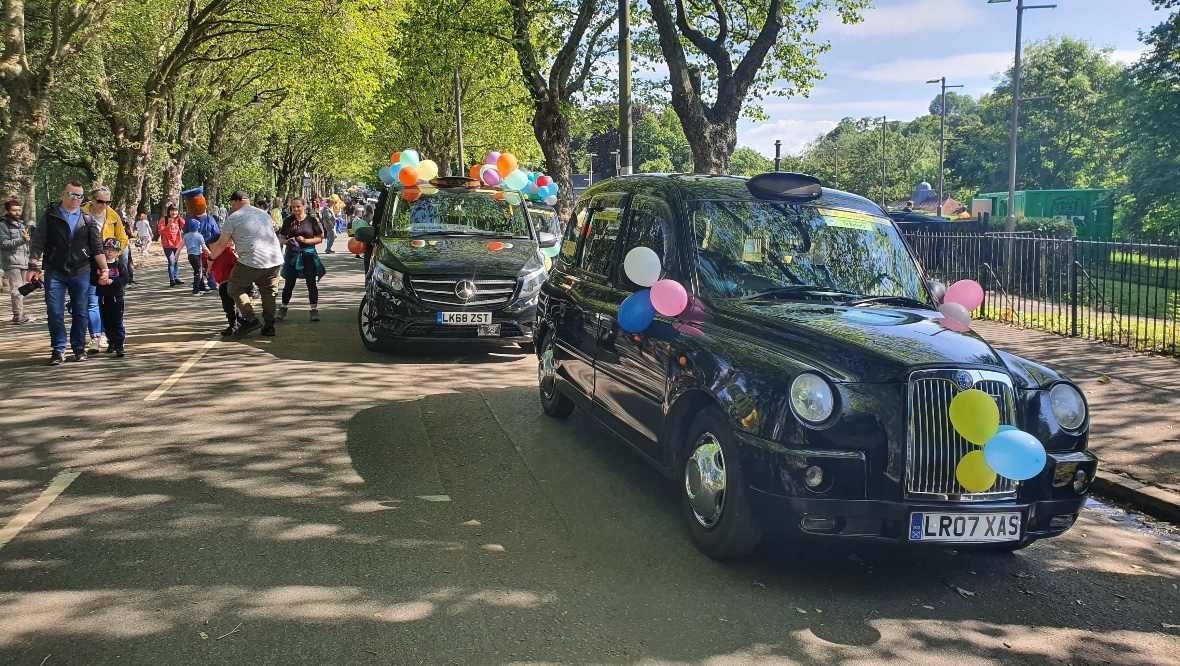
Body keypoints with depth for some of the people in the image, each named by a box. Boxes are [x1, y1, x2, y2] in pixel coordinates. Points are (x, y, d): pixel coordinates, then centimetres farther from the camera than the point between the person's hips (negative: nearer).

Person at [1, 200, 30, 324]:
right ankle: (18, 315, -16)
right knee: (17, 289, -15)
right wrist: (22, 240, -26)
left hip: (23, 262, 8)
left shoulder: (21, 224, 21)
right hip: (11, 263, -8)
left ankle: (20, 314, 15)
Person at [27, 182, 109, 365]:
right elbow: (36, 243, 0)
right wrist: (33, 267, -9)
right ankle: (58, 350, 7)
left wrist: (103, 269, -1)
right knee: (55, 313, -1)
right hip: (54, 273, -1)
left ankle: (79, 348, 19)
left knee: (80, 312, 7)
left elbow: (97, 248, 7)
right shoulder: (49, 217, 3)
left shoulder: (88, 220, 7)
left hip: (81, 274, 1)